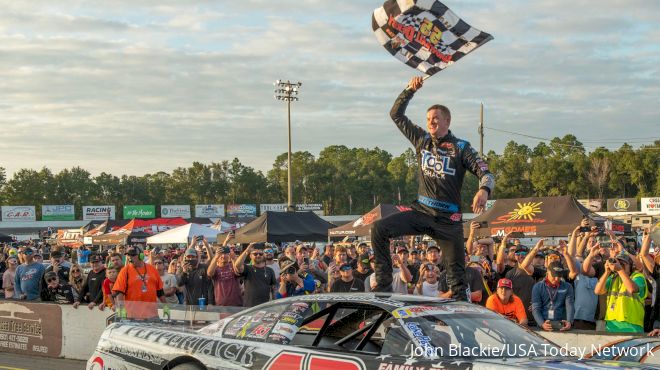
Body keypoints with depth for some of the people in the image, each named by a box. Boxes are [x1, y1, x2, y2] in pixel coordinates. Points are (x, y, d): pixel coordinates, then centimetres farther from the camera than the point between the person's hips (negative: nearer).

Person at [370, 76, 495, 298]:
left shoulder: (460, 148, 0)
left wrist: (483, 190, -29)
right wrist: (410, 90, 2)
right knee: (380, 229, -16)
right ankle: (383, 285, -13)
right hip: (421, 212, 3)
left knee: (456, 272, -1)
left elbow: (485, 173, -6)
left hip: (448, 220, -3)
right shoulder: (422, 140, 10)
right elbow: (396, 114, 14)